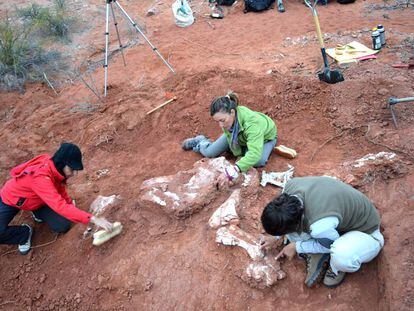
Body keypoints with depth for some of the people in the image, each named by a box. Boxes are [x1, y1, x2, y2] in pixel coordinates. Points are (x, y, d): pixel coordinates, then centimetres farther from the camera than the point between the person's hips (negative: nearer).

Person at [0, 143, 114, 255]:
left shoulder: (55, 167, -19)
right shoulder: (40, 177, -43)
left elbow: (60, 190, 3)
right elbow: (60, 206, -51)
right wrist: (93, 219, -55)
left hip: (37, 200, 6)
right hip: (11, 200, -5)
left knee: (63, 226, -10)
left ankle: (38, 213, 16)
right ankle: (25, 233, -1)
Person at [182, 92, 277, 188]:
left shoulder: (252, 124, -49)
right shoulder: (227, 117, -33)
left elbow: (255, 154, -58)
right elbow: (231, 138, -18)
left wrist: (232, 171, -66)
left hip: (264, 135, -3)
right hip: (239, 135, 3)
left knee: (258, 162, -31)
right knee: (209, 152, -3)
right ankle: (202, 142, 35)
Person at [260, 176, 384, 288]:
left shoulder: (319, 227, -43)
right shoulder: (290, 185, -25)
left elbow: (331, 245, -18)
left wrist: (297, 247, -9)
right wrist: (275, 237, 6)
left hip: (365, 231, -6)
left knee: (341, 256, -39)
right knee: (286, 218, -11)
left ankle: (337, 267, -1)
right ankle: (317, 258, 4)